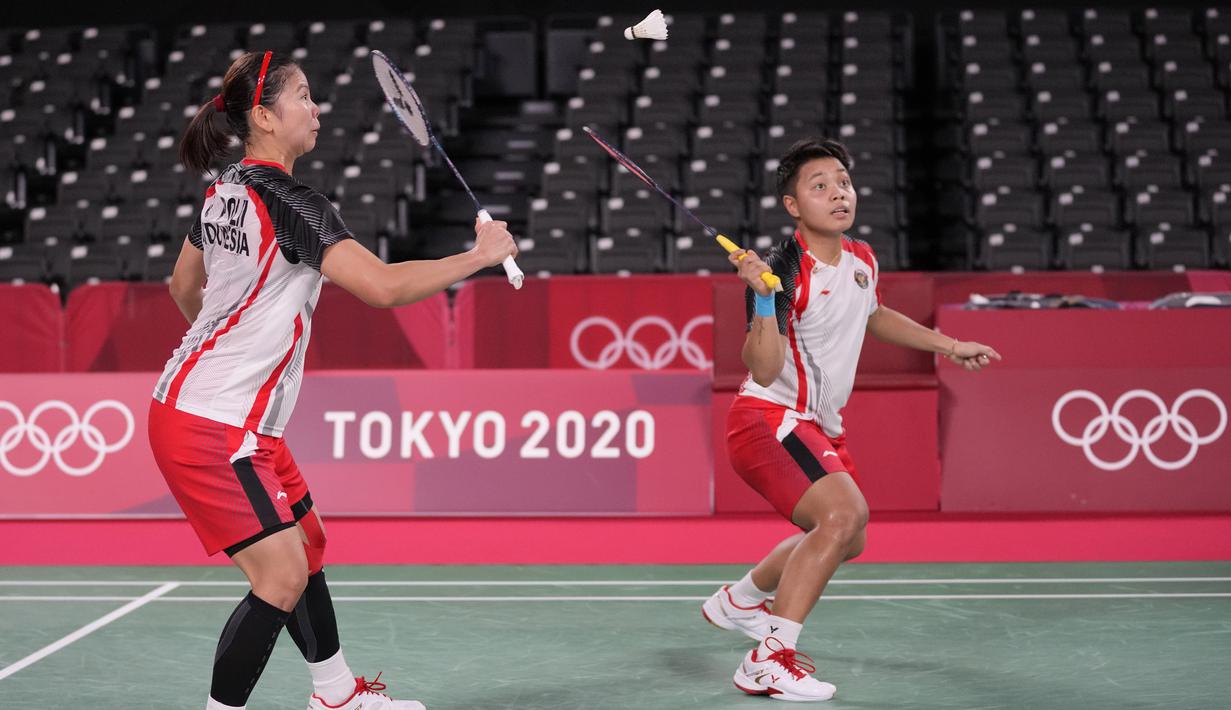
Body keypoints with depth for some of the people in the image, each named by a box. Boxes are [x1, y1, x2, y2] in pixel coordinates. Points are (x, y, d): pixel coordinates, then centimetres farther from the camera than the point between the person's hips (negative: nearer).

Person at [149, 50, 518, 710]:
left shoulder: (224, 191, 10)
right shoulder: (287, 199, -19)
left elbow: (184, 287, 25)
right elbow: (383, 285, -27)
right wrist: (480, 255, -17)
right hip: (213, 425, -10)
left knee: (307, 545, 18)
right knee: (282, 576, -10)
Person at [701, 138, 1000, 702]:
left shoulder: (862, 260, 2)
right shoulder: (784, 270, -23)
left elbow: (872, 316, 26)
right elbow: (764, 369, -32)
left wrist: (947, 345, 25)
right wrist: (764, 297, -44)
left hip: (818, 427, 9)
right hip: (768, 418, -9)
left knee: (847, 540, 24)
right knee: (844, 511, -31)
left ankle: (739, 601, 45)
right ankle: (769, 662, -28)